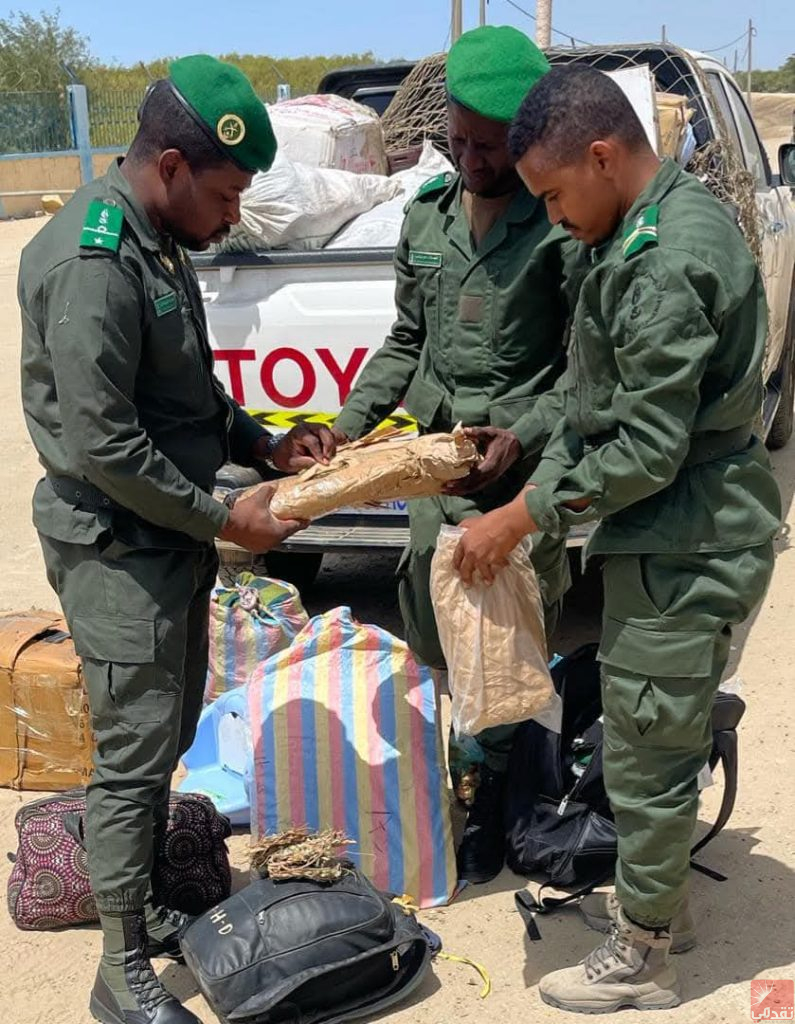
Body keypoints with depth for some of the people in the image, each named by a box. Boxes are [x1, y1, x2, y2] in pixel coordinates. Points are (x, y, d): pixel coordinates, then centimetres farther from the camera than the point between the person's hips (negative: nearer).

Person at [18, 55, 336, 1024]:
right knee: (134, 756, 0)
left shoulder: (162, 243, 10)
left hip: (172, 542, 9)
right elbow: (101, 444, -23)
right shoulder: (91, 263, -22)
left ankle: (146, 907, 36)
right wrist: (224, 518, -16)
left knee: (167, 741, 18)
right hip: (116, 550, -9)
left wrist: (264, 444, 5)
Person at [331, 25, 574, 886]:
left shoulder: (563, 222, -10)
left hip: (525, 469, -6)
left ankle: (496, 792, 26)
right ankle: (483, 760, 38)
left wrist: (524, 434, -24)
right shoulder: (425, 214, 9)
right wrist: (351, 421, 5)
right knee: (433, 638, 13)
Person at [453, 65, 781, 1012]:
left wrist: (521, 518, -15)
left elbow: (647, 448, -24)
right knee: (650, 741, 22)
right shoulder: (641, 235, 9)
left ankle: (641, 961, 24)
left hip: (687, 548, -10)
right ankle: (658, 903, 42)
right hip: (663, 535, 10)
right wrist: (533, 492, 7)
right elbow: (594, 403, 14)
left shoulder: (669, 259, -23)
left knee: (647, 754, 5)